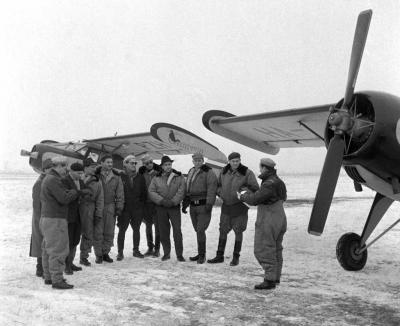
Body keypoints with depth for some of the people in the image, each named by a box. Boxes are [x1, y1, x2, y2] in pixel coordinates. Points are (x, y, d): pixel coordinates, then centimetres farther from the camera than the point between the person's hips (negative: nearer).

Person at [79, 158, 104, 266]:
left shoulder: (98, 181, 9)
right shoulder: (82, 180, -6)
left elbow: (100, 199, 6)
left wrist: (99, 213, 1)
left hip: (96, 208, 5)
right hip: (86, 207, -5)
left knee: (98, 233, 12)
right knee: (87, 234, -3)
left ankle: (100, 254, 27)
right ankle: (83, 257, 9)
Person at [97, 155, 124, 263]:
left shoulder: (116, 177, 9)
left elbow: (120, 194, 9)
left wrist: (119, 207, 2)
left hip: (110, 206, 3)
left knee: (109, 232, 5)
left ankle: (106, 253, 16)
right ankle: (98, 254, 8)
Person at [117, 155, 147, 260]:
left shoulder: (140, 177, 8)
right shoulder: (120, 177, -3)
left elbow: (144, 193, 12)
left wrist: (142, 204, 5)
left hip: (137, 208, 3)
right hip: (124, 209, -3)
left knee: (136, 229, 10)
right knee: (122, 230, 0)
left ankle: (136, 250, 21)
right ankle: (120, 252, 7)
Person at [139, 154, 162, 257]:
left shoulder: (158, 172, -5)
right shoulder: (142, 173, 6)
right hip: (146, 203, 4)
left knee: (157, 226, 0)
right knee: (148, 226, 11)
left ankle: (157, 249, 8)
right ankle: (150, 247, 20)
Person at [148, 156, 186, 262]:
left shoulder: (179, 177, 5)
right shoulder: (156, 178, 8)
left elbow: (181, 192, -4)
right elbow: (151, 191, -1)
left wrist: (172, 201, -15)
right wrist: (162, 200, -13)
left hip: (174, 207, -2)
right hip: (161, 207, 2)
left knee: (177, 231, -6)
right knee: (163, 231, 5)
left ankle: (179, 254, 1)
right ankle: (166, 253, 16)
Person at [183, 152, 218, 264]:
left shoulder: (208, 172, -7)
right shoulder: (190, 172, 17)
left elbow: (212, 188, -15)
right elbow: (187, 190, 23)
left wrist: (209, 203, -22)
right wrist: (185, 203, 19)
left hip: (204, 205, -7)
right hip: (193, 206, 7)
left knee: (200, 230, -11)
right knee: (198, 230, 11)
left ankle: (202, 255, -3)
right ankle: (200, 254, 20)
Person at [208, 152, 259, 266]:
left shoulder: (247, 173, -12)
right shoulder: (224, 172, 1)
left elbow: (255, 188, -12)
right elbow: (218, 185, 14)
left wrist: (242, 191, -23)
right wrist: (220, 193, -4)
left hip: (240, 206, -4)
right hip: (226, 205, 4)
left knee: (238, 231, 3)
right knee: (223, 230, 7)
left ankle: (236, 257, 14)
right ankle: (219, 256, 17)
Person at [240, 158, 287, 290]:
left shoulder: (269, 184, -21)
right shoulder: (277, 182, 11)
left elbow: (254, 199, -22)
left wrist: (243, 196, 0)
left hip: (268, 223, -10)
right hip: (279, 220, 10)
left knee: (264, 251, -6)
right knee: (275, 250, 16)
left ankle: (270, 280, -6)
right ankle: (275, 278, 23)